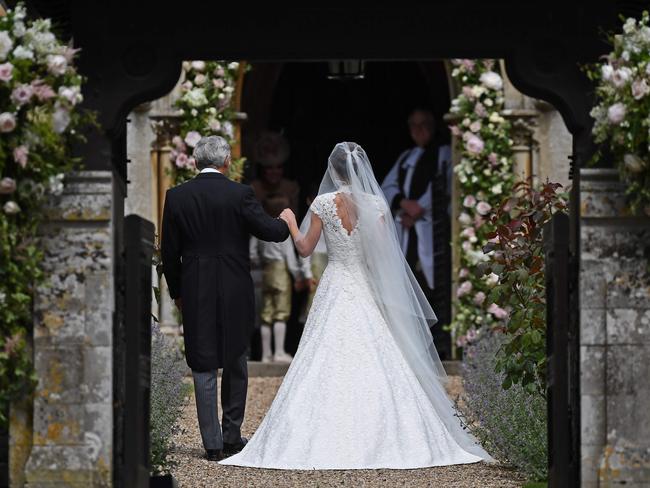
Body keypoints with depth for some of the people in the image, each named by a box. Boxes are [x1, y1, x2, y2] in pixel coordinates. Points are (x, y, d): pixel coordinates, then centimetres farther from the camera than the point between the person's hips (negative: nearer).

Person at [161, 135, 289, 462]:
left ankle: (213, 444, 3)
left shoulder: (176, 197, -2)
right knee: (235, 363, 15)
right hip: (235, 291, -1)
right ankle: (232, 436, 19)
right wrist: (287, 222, 17)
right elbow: (271, 232, -7)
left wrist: (176, 292, 14)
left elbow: (169, 252, 2)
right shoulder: (240, 194, -8)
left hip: (195, 292, 1)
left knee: (203, 367, 5)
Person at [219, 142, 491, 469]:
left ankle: (323, 444, -2)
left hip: (335, 291, -1)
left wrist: (290, 222, 16)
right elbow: (384, 255, -3)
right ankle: (380, 442, -1)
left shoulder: (323, 203, -6)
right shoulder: (376, 205, -3)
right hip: (369, 292, 1)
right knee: (375, 368, 2)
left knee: (326, 368, 1)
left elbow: (305, 249, 1)